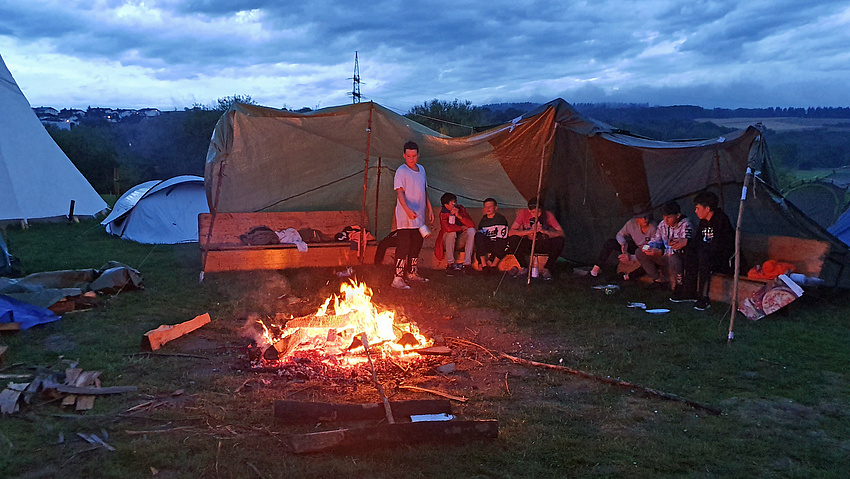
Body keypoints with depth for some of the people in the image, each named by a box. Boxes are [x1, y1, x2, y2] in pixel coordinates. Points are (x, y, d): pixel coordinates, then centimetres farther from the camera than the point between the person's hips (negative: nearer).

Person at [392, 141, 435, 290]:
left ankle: (412, 273, 29)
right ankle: (398, 278, -9)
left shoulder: (421, 169, 15)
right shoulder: (401, 171, -8)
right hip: (405, 218, -7)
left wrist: (429, 209, 19)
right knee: (403, 246, -10)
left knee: (416, 245, 15)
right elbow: (399, 192, -16)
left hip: (419, 217, 7)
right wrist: (407, 209, -30)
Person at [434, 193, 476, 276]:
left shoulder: (461, 209, -7)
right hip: (447, 241, -3)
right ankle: (450, 264, -28)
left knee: (471, 230, -22)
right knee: (451, 232, -33)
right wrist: (462, 228, -21)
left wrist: (459, 216, -27)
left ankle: (467, 264, -27)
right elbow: (448, 228, -35)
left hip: (460, 239, 3)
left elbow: (472, 225, -16)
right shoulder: (443, 213, -16)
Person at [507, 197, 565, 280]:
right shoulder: (523, 213, -13)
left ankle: (546, 269, -11)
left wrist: (544, 231, -34)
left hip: (544, 246, 0)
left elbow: (561, 233, -18)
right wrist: (530, 231, -33)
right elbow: (510, 232, -22)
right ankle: (523, 267, -9)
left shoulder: (548, 215, -13)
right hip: (528, 244, 0)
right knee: (512, 240, -29)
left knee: (560, 241, -28)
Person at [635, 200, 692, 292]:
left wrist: (660, 252, -35)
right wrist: (648, 247, -12)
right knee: (640, 253, -7)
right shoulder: (662, 224, 4)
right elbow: (656, 240, 14)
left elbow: (683, 248, -27)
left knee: (673, 259, -42)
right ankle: (660, 280, -2)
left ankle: (678, 286, -15)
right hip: (665, 257, 7)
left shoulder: (686, 225, -17)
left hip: (679, 258, -7)